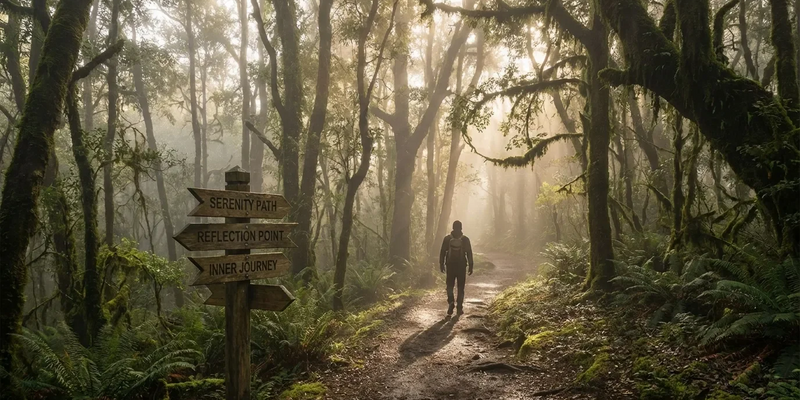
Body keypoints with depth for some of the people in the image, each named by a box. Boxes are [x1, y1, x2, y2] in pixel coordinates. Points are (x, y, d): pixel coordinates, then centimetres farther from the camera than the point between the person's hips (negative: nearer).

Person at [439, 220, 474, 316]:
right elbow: (469, 254, 0)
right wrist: (470, 266, 5)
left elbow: (442, 252, 0)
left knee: (450, 286, 11)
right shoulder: (465, 239, -1)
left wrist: (441, 264, 6)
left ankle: (451, 302, -12)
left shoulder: (447, 238, 0)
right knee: (460, 288, 8)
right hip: (462, 266, 0)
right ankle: (459, 308, 6)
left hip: (450, 266, 0)